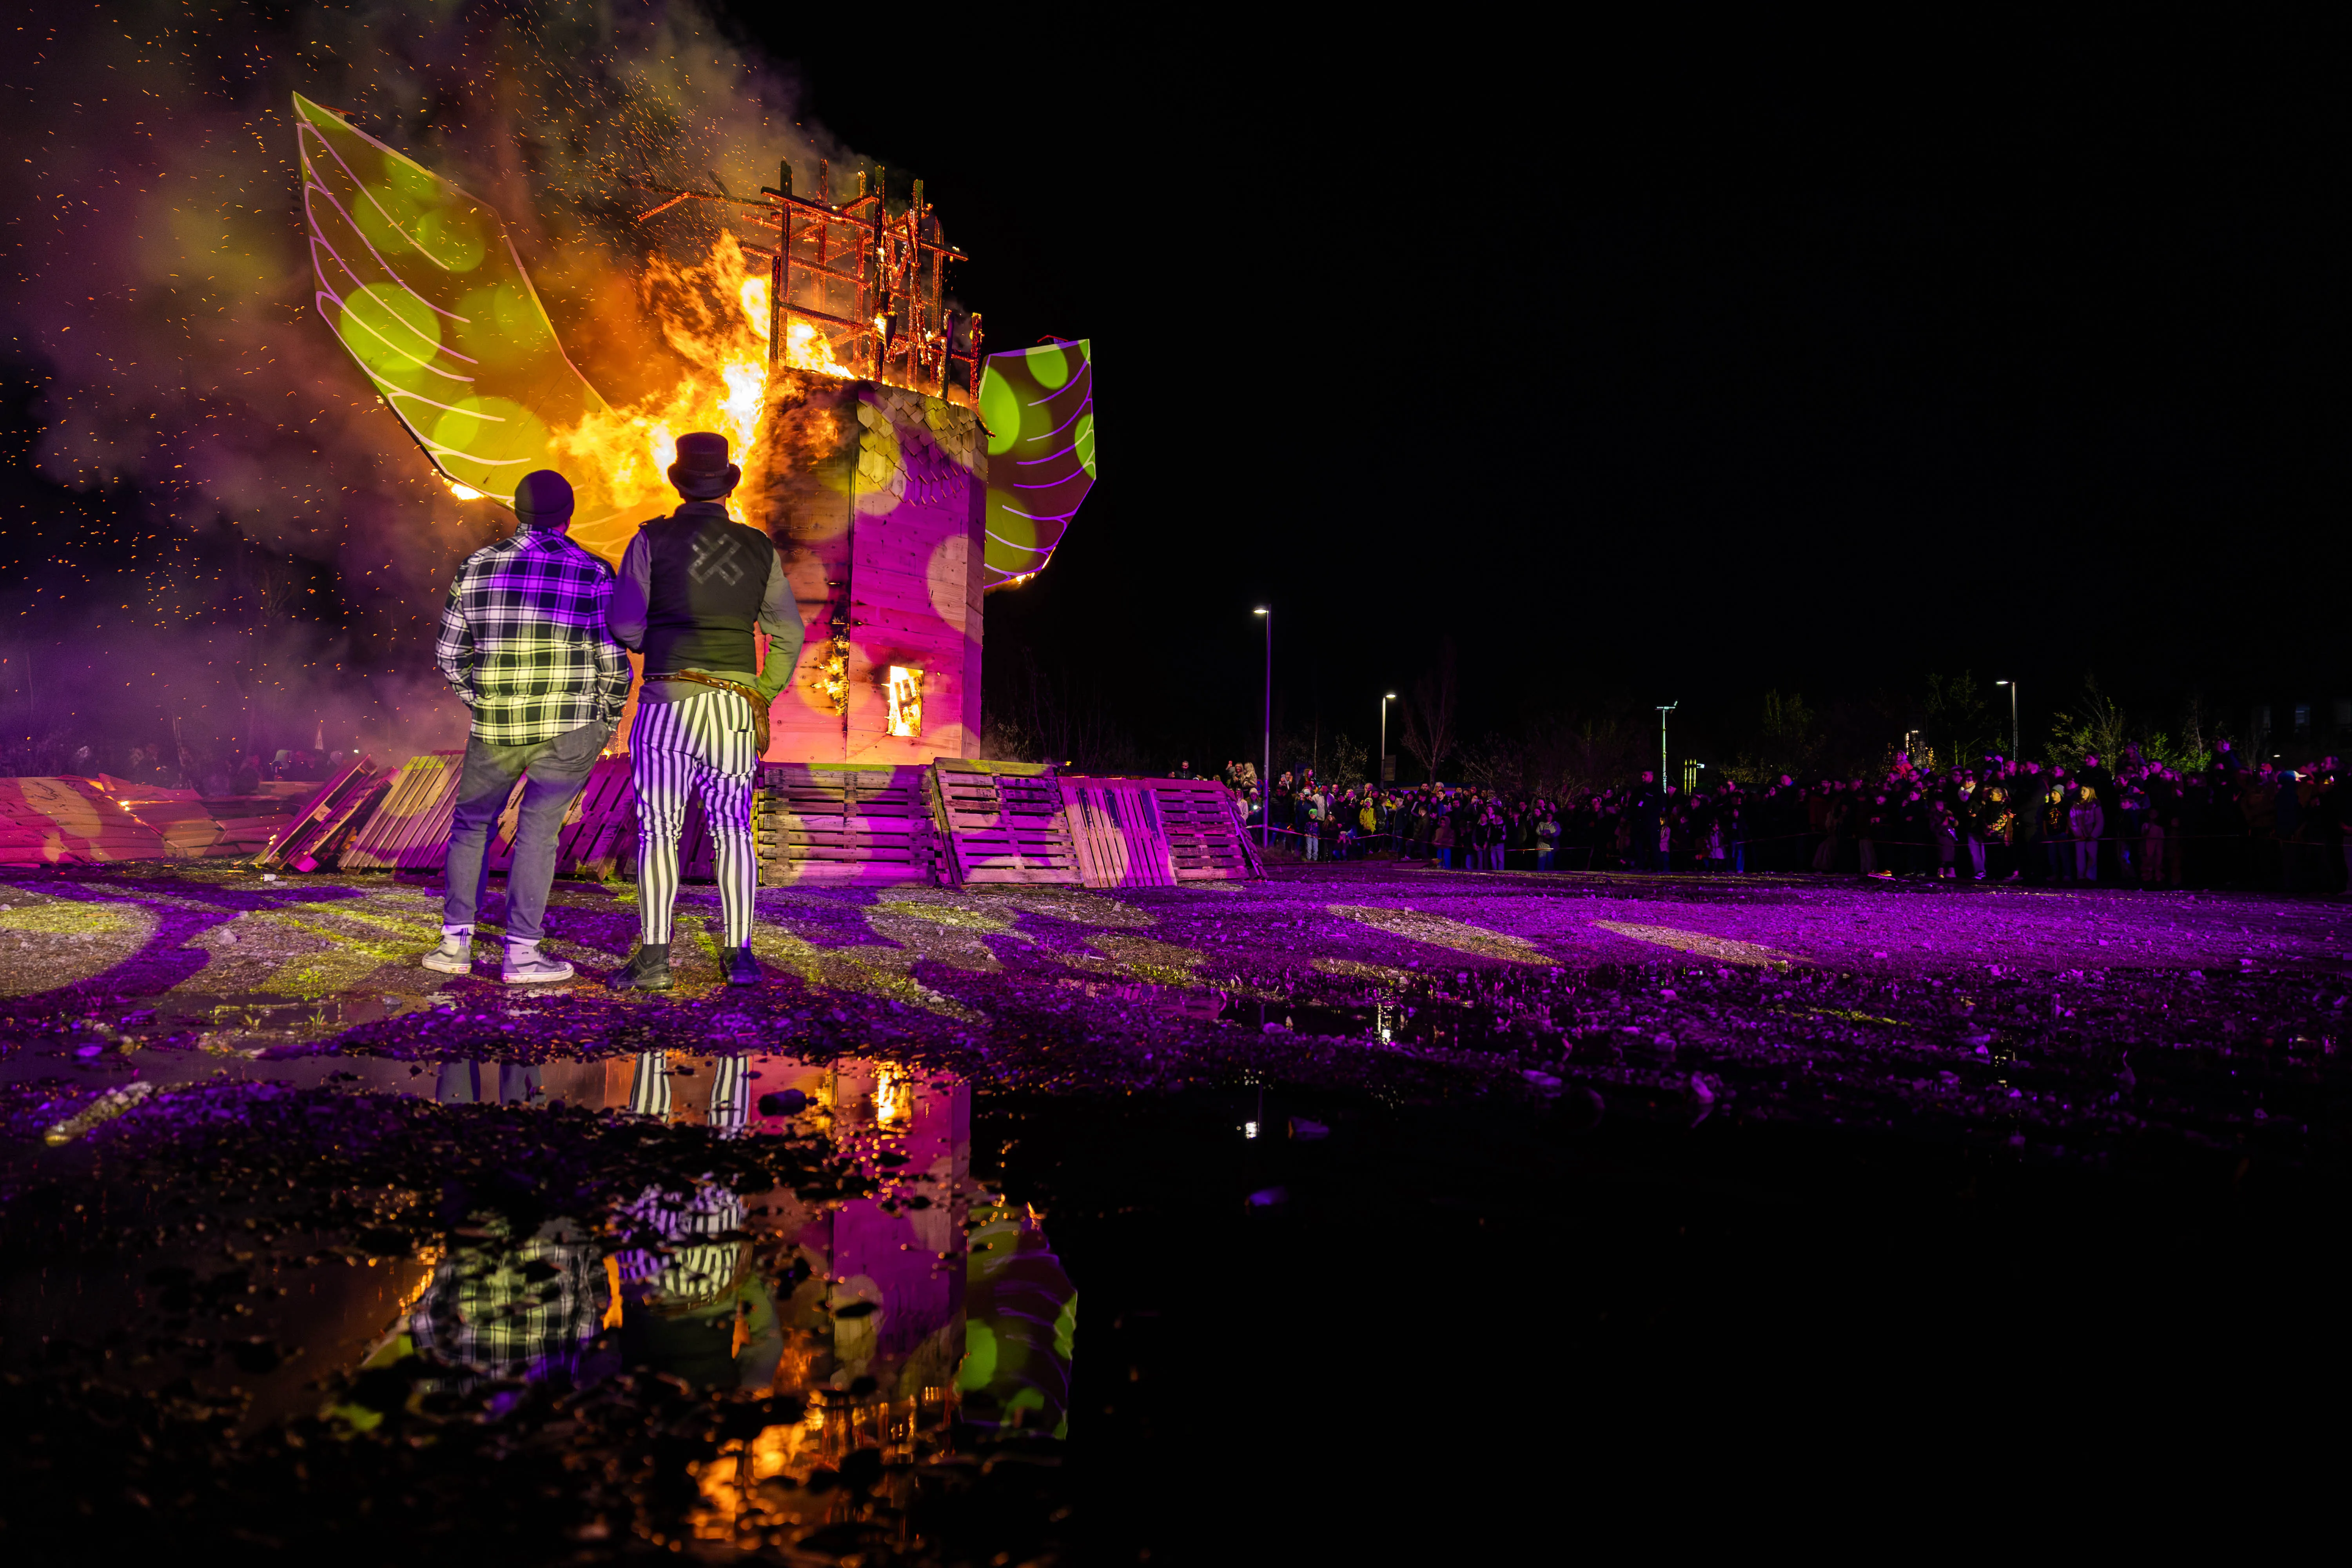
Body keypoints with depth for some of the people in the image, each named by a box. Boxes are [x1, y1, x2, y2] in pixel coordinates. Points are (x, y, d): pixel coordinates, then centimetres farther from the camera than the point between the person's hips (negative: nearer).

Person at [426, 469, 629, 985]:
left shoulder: (477, 567, 4)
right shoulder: (593, 574, -4)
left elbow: (449, 655, 7)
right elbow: (613, 662, -6)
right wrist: (608, 720, 9)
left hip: (495, 726, 3)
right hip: (568, 727, -2)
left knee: (472, 823, 17)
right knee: (538, 829, -2)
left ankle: (455, 942, 17)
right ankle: (521, 953, -1)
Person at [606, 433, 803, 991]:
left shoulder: (653, 539, 0)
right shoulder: (759, 549, 9)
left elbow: (623, 624, -4)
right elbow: (789, 637, 10)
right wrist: (762, 699, 19)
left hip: (667, 701, -2)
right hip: (736, 707, 2)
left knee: (658, 829, 2)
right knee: (733, 829, 9)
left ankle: (653, 957, 0)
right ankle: (739, 955, 9)